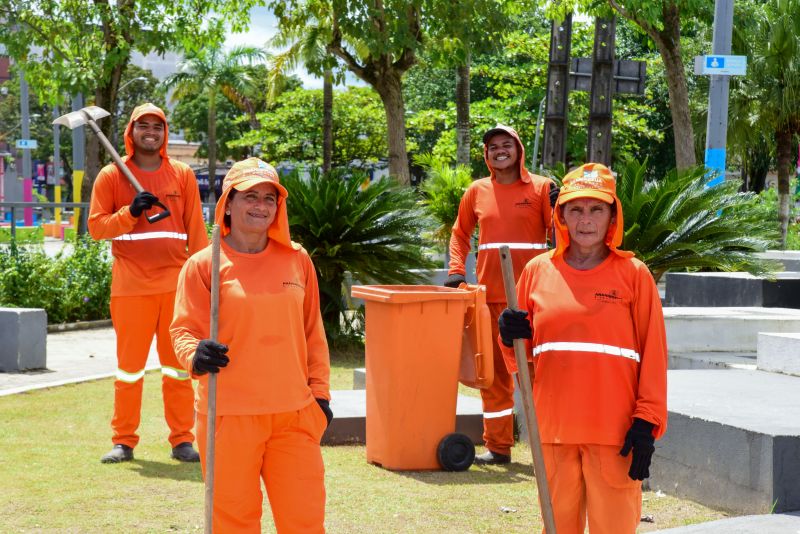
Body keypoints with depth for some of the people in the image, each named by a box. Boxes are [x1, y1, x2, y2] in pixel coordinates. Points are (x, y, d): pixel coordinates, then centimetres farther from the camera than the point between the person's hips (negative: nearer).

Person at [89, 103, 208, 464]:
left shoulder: (182, 175, 10)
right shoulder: (111, 176, 5)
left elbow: (196, 230, 9)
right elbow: (96, 226, 1)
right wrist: (130, 212, -15)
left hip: (176, 283, 1)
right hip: (131, 285, -1)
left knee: (179, 365, 4)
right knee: (129, 366, 2)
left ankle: (182, 440, 10)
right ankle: (124, 441, 10)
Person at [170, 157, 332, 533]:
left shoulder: (297, 260, 11)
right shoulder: (203, 265, -1)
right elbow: (184, 330, -5)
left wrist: (319, 390, 11)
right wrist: (196, 355, -26)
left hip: (294, 413, 3)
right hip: (228, 414, -3)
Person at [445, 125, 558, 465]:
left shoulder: (541, 187, 0)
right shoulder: (477, 191, 9)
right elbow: (461, 233, 20)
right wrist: (456, 271, 8)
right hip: (490, 294, 4)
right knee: (494, 370, 8)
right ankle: (497, 446, 16)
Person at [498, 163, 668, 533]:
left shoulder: (633, 273, 1)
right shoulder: (538, 271, 8)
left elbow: (653, 353, 0)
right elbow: (521, 359, 14)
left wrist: (646, 423, -7)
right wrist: (511, 338, -9)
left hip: (613, 430, -3)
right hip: (553, 427, 3)